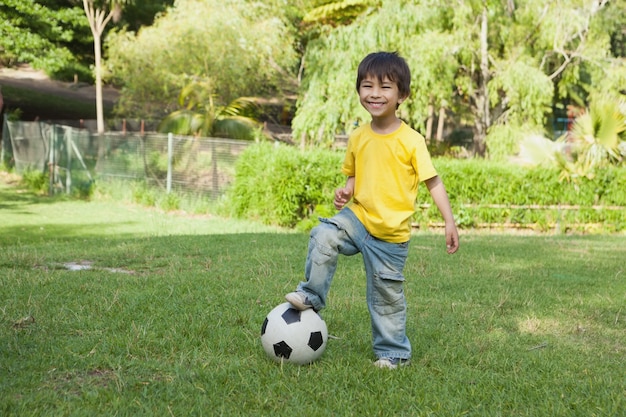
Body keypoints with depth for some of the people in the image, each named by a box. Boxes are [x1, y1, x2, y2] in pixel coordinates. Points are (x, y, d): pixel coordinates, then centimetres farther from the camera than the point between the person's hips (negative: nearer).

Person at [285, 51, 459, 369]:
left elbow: (433, 181, -10)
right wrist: (346, 191, -7)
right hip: (357, 217, 4)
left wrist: (449, 221, -17)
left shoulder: (410, 140, -13)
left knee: (387, 295, 6)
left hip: (391, 233, -4)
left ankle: (393, 351, 25)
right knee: (323, 237, -24)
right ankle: (312, 295, -7)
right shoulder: (358, 138, 2)